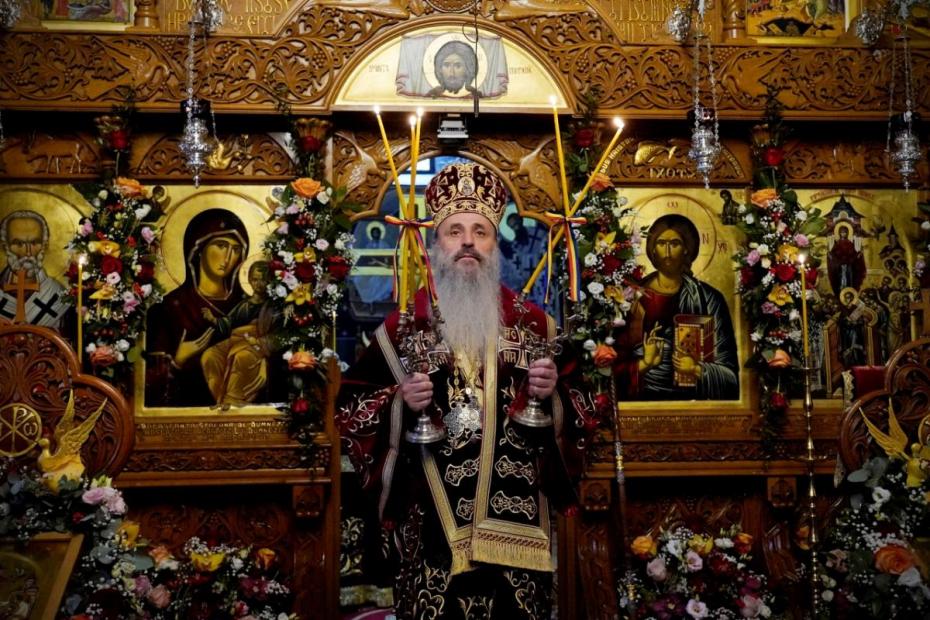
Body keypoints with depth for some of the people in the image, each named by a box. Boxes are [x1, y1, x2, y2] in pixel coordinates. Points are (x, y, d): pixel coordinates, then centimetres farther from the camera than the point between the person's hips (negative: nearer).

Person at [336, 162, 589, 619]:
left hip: (513, 523, 1)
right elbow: (348, 407, 3)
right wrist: (399, 403, -14)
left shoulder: (533, 324, 6)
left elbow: (579, 409, 9)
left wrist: (553, 393, -12)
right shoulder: (403, 326, 3)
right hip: (432, 524, -1)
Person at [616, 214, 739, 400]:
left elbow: (729, 372, 2)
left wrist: (698, 370, -13)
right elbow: (615, 364, 3)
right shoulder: (634, 296, 3)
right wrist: (643, 364, -12)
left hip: (692, 399, 0)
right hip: (643, 399, 0)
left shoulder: (708, 299, 2)